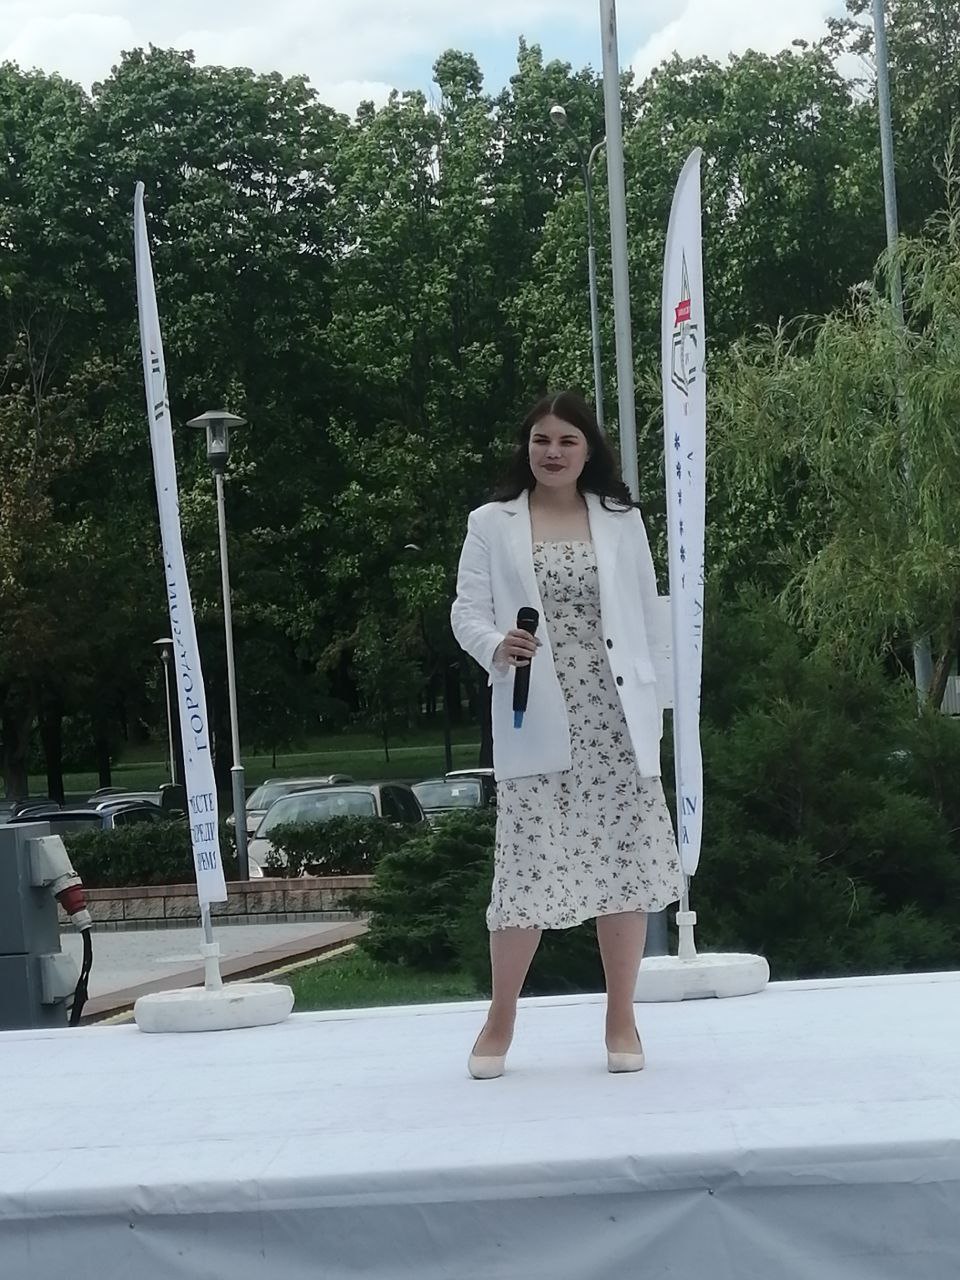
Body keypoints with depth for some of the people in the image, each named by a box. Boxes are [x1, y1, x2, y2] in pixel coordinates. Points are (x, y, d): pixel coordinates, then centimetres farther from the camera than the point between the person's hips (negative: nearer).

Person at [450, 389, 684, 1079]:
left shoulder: (622, 520, 10)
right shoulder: (491, 524, 6)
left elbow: (646, 618, 11)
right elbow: (467, 611, 1)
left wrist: (655, 704, 8)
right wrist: (497, 646, -20)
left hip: (617, 719, 2)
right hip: (536, 723, -2)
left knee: (625, 860, 3)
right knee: (529, 863, -4)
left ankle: (622, 1019, 16)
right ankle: (500, 1021, 12)